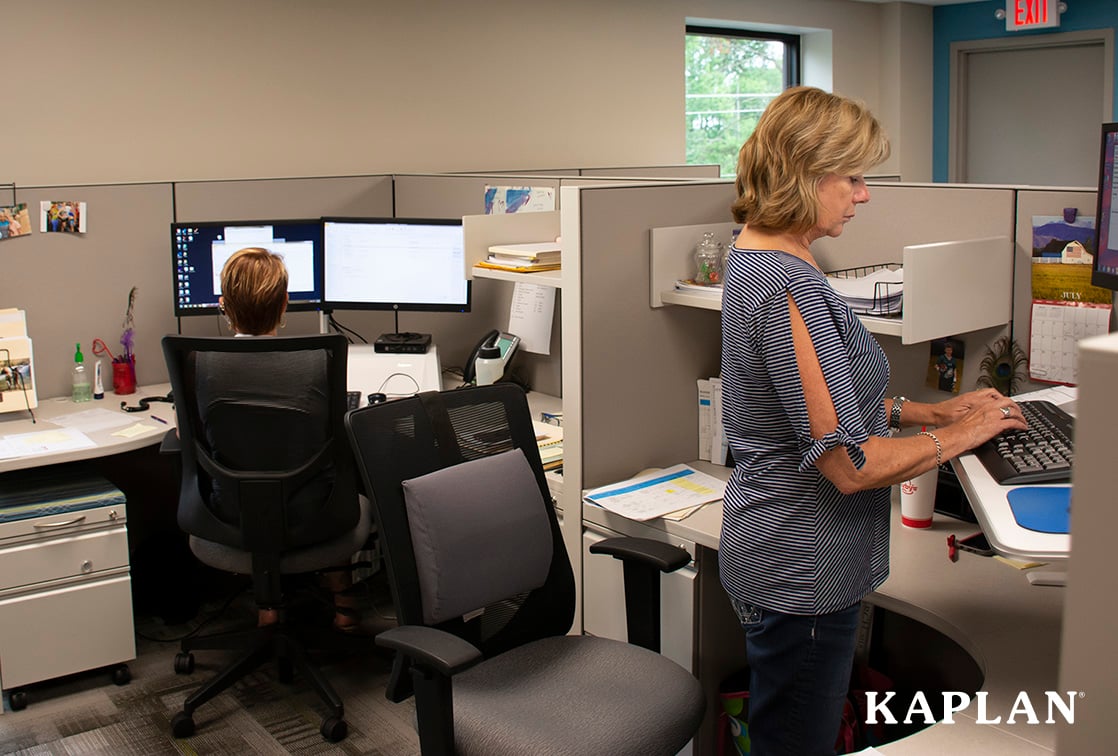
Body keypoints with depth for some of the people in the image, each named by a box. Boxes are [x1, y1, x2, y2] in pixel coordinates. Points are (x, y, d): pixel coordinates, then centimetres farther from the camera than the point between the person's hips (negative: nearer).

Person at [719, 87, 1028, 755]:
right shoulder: (789, 285, -26)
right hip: (802, 571, -10)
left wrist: (927, 411, 10)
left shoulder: (753, 257, 6)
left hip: (784, 555, 10)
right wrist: (959, 435, -10)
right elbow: (852, 464, -25)